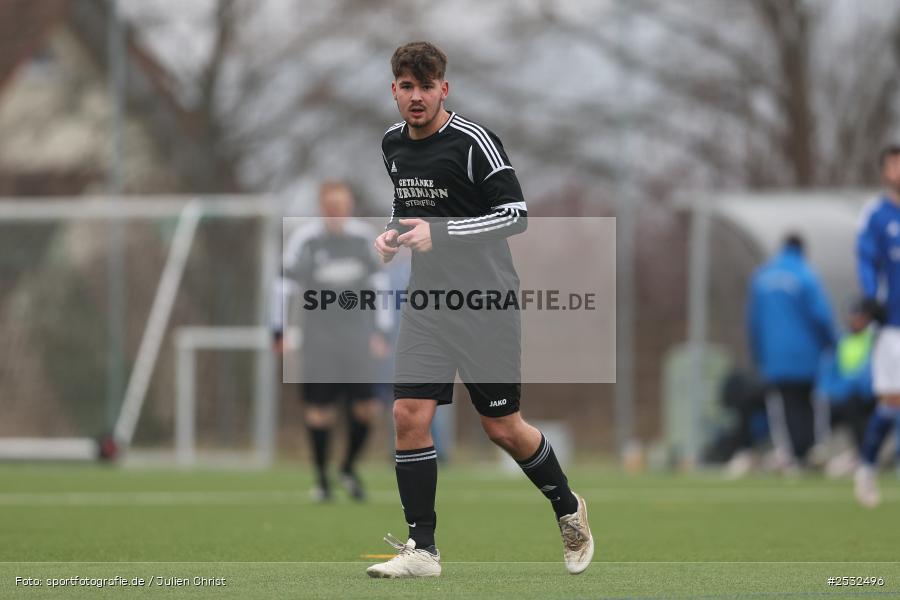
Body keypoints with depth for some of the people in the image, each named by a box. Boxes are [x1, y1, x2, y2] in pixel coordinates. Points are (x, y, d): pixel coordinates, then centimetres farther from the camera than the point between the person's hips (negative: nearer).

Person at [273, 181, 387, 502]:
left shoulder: (363, 235, 5)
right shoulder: (304, 238, -6)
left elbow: (376, 281, 16)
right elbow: (286, 282, -1)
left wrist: (379, 328, 17)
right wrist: (279, 328, -3)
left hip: (357, 330, 3)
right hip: (319, 331, -3)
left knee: (366, 408, -4)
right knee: (320, 411, -4)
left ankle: (349, 468, 20)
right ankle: (321, 478, 11)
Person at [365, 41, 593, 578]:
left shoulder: (473, 141, -14)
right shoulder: (393, 144, 8)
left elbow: (517, 215, -16)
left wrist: (440, 232, -25)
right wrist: (394, 234, 2)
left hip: (486, 302, -5)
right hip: (428, 300, 5)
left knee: (502, 428, 2)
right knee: (410, 415, -9)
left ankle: (569, 509, 29)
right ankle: (422, 549, -3)